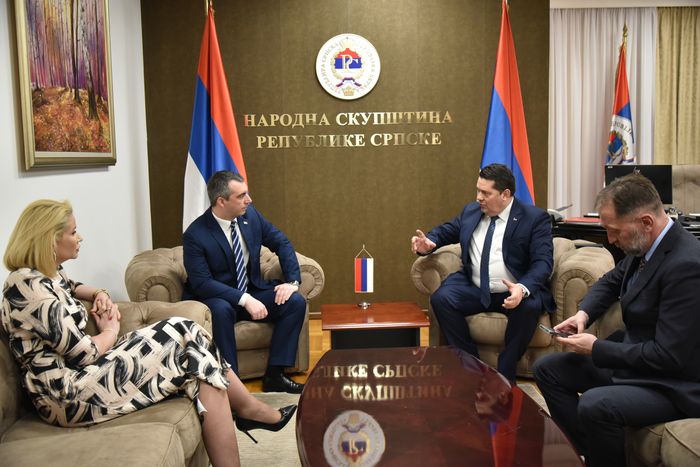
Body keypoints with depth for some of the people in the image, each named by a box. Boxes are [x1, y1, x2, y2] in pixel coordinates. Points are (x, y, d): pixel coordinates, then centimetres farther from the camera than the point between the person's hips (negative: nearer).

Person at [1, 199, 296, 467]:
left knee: (191, 344, -3)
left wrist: (100, 296, 13)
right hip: (70, 395, -9)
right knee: (187, 339, -12)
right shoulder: (29, 286, -20)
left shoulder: (48, 274, 9)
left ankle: (251, 409, 9)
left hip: (82, 372, 10)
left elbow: (72, 288, 35)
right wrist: (110, 330, -1)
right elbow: (84, 354, -21)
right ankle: (250, 409, 3)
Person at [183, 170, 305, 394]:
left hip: (252, 291, 5)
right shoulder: (195, 235, -19)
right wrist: (245, 300, -33)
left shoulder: (250, 214, -5)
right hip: (216, 299, -5)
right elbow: (202, 283, -24)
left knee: (295, 301, -17)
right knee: (221, 310, -38)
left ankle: (274, 375, -10)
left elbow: (281, 243, 4)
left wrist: (293, 281, -10)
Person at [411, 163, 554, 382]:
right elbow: (445, 231, 23)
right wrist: (427, 243, -2)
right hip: (474, 289, 4)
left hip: (515, 291, -3)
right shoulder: (470, 211, 10)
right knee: (441, 298, -23)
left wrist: (523, 288, -34)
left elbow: (542, 262, -13)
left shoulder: (535, 218, -4)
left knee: (529, 306, -35)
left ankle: (505, 374, -15)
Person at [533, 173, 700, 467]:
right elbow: (611, 282, 17)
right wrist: (584, 313, -2)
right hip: (631, 354, 9)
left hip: (673, 384, -9)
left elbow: (669, 356, -27)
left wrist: (596, 348, -19)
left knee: (595, 405, -33)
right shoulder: (645, 245, -3)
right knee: (547, 369, 6)